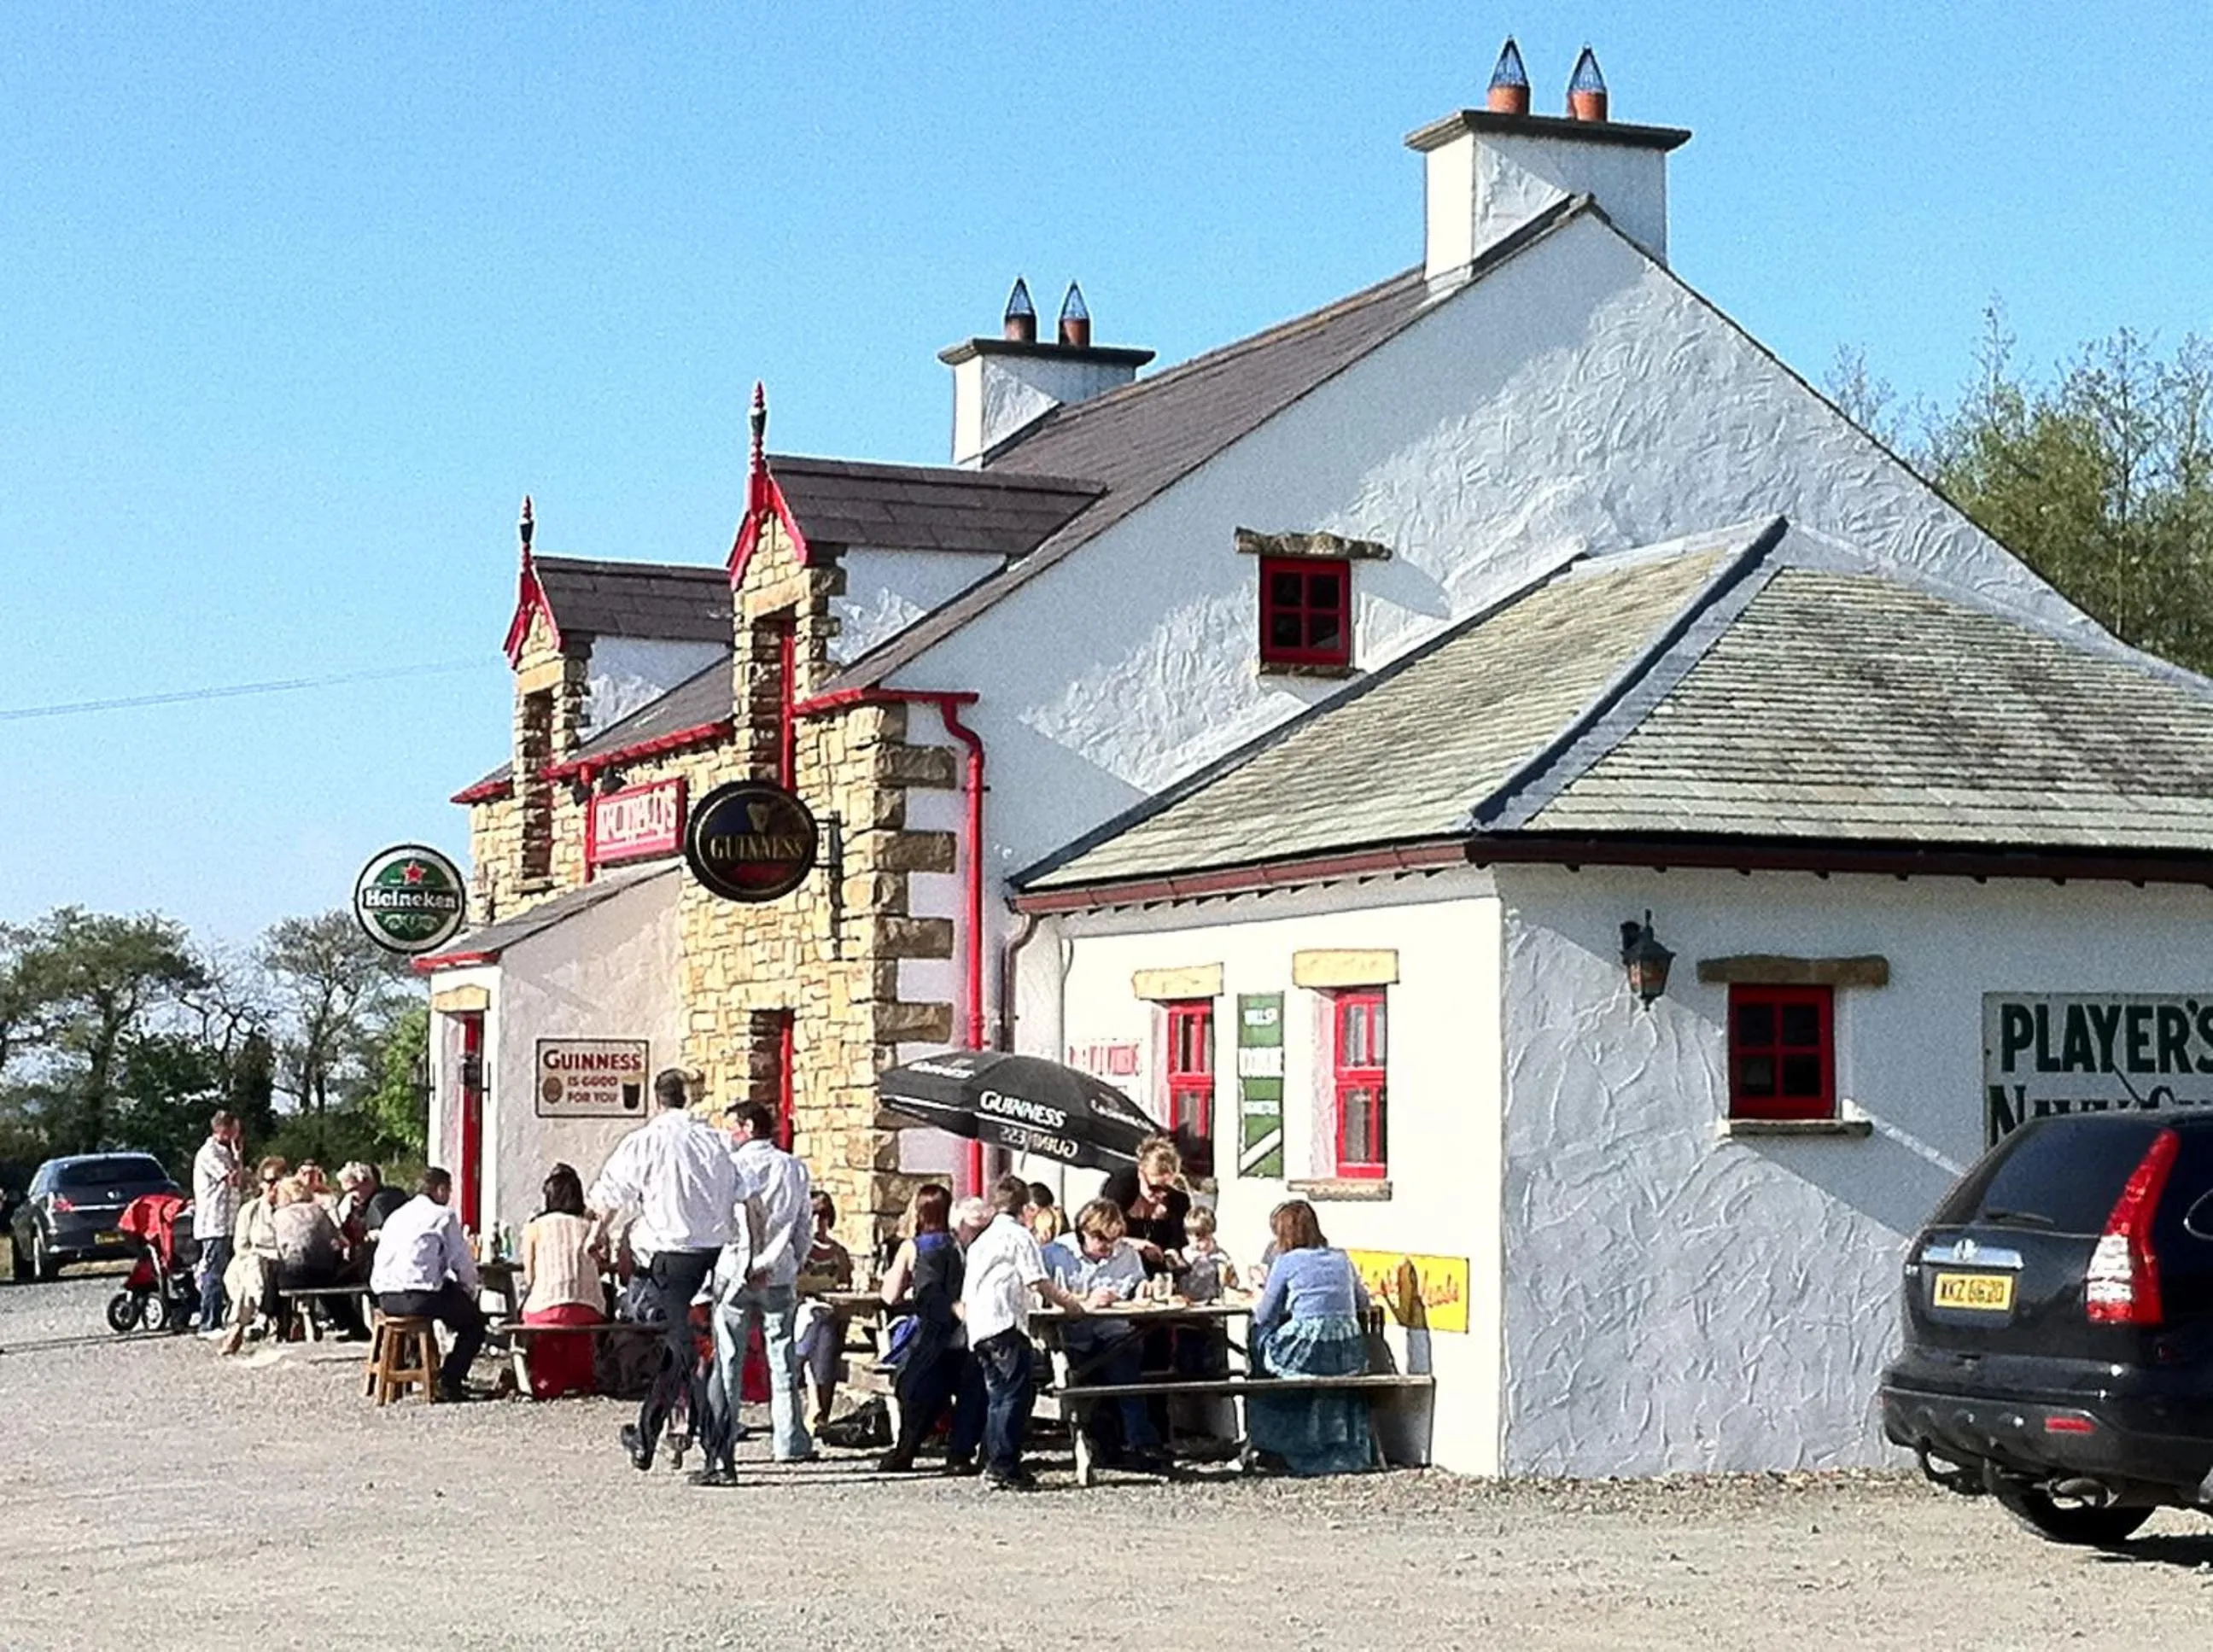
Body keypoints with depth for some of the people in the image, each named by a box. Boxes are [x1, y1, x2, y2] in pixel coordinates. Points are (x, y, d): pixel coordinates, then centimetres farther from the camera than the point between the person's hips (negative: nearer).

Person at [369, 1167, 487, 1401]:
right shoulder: (444, 1216, 0)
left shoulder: (397, 1215, 21)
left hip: (386, 1299, 8)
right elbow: (462, 1262, -2)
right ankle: (449, 1382, 2)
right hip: (418, 1297, -8)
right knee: (474, 1319, 13)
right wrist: (471, 1290, 19)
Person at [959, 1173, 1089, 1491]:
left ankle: (994, 1464, 11)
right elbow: (1039, 1282, -7)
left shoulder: (981, 1241, 24)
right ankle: (1005, 1466, -14)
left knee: (999, 1396, 12)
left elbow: (965, 1299, 24)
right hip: (1005, 1323, -9)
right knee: (1017, 1393, -9)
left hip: (978, 1328, 9)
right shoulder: (1019, 1235, 0)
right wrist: (1067, 1303, 5)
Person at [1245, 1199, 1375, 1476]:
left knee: (1259, 1337, 20)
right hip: (1350, 1357, 5)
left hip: (1309, 1355, -4)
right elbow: (1363, 1303, 24)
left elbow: (1264, 1316, 3)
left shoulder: (1287, 1262, -2)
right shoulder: (1342, 1259, 12)